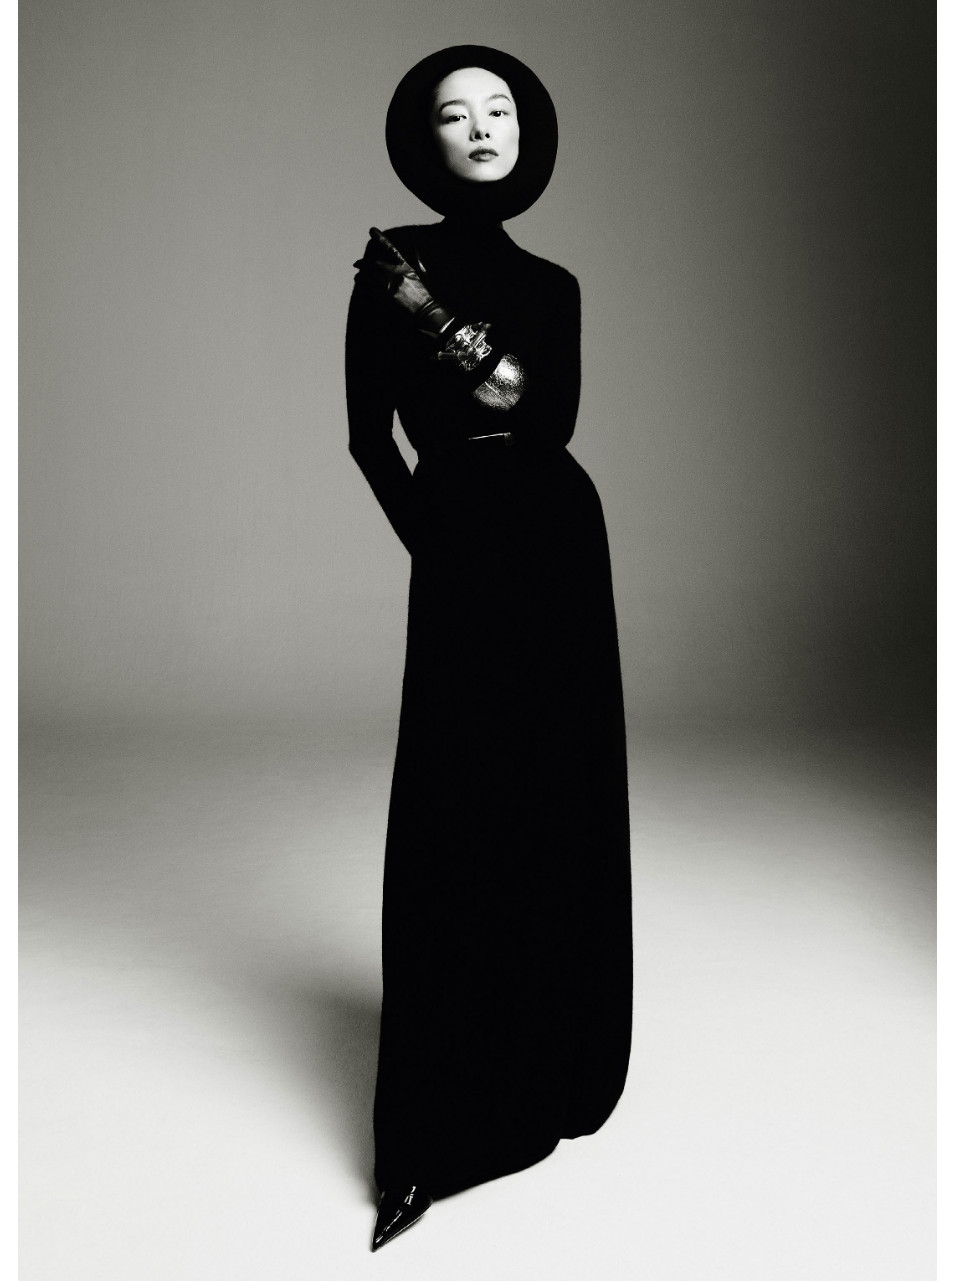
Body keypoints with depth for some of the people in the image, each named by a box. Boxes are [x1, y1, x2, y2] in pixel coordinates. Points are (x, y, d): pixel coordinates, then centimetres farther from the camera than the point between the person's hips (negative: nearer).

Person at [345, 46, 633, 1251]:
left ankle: (554, 1062, 26)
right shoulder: (391, 266, 1)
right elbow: (370, 436, -2)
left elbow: (549, 417, -6)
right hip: (464, 553, -4)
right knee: (459, 816, -6)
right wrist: (436, 539, -4)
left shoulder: (550, 285, 11)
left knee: (562, 805, 8)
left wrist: (449, 329, -15)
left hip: (561, 544, 4)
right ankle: (437, 1129, 4)